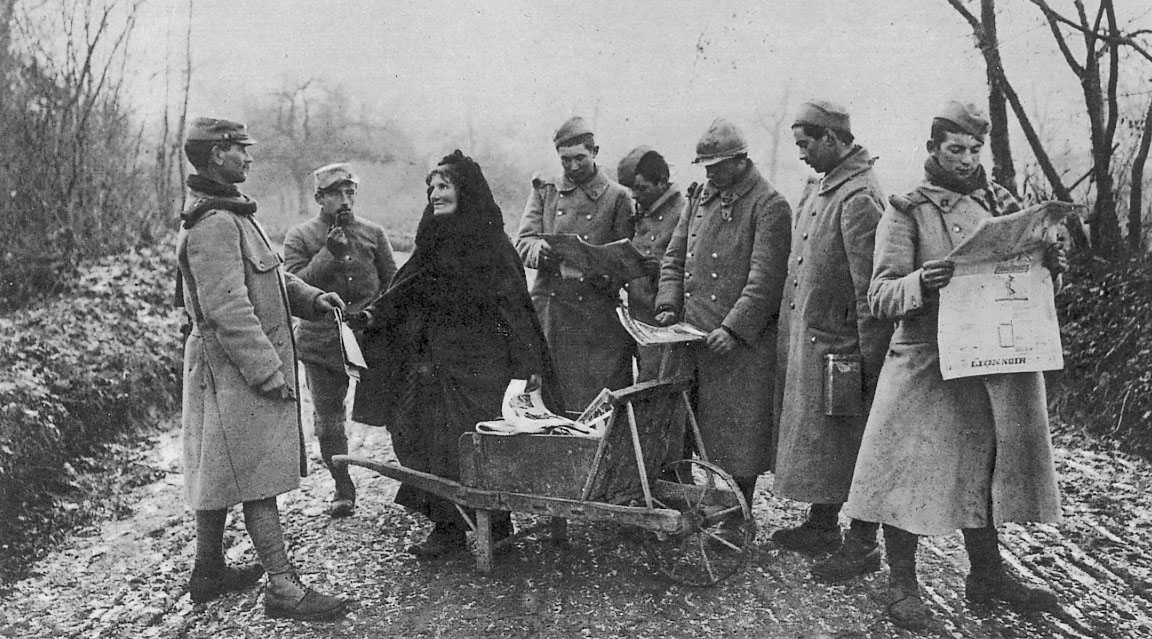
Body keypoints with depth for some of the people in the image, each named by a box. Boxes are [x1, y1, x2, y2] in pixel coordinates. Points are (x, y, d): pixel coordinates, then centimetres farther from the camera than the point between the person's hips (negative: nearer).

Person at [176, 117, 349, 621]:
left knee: (220, 473, 17)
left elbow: (269, 275, 20)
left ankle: (209, 571, 29)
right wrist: (269, 372, -23)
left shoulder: (230, 214, 15)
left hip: (228, 369, 10)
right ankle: (283, 588, 0)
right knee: (256, 477, -6)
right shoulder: (213, 225, -19)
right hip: (236, 369, -10)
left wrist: (312, 300, 5)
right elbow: (228, 310, -25)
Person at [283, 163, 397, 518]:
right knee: (328, 419, 6)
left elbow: (393, 283, 12)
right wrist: (329, 253, -19)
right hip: (321, 340, 0)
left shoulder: (373, 233, 6)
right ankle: (343, 490, 20)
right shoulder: (299, 237, 2)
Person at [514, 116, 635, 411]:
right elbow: (523, 242, 2)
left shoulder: (617, 197, 5)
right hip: (548, 312, 2)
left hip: (598, 318, -2)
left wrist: (597, 268, -18)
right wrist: (545, 250, -21)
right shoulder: (544, 190, 12)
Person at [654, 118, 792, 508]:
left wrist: (734, 328, -21)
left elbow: (765, 279, -14)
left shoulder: (769, 206, -7)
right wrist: (668, 304, 2)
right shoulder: (700, 198, 15)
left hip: (741, 342, -6)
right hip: (693, 338, 7)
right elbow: (674, 258, 17)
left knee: (736, 443, 2)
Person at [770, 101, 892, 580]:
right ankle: (822, 525, 32)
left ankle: (863, 544, 14)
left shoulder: (859, 198, -18)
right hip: (805, 335, 9)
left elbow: (870, 286, -21)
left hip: (838, 342, -9)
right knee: (813, 435, 17)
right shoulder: (819, 186, 11)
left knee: (848, 443, 1)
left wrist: (869, 357, -20)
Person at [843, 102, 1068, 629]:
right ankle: (902, 583, 14)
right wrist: (920, 283, -30)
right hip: (927, 363, -5)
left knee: (983, 466, 14)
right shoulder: (905, 212, -3)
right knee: (911, 469, -1)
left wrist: (1050, 266, -6)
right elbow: (880, 296, -10)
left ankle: (987, 575, 30)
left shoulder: (1000, 203, 12)